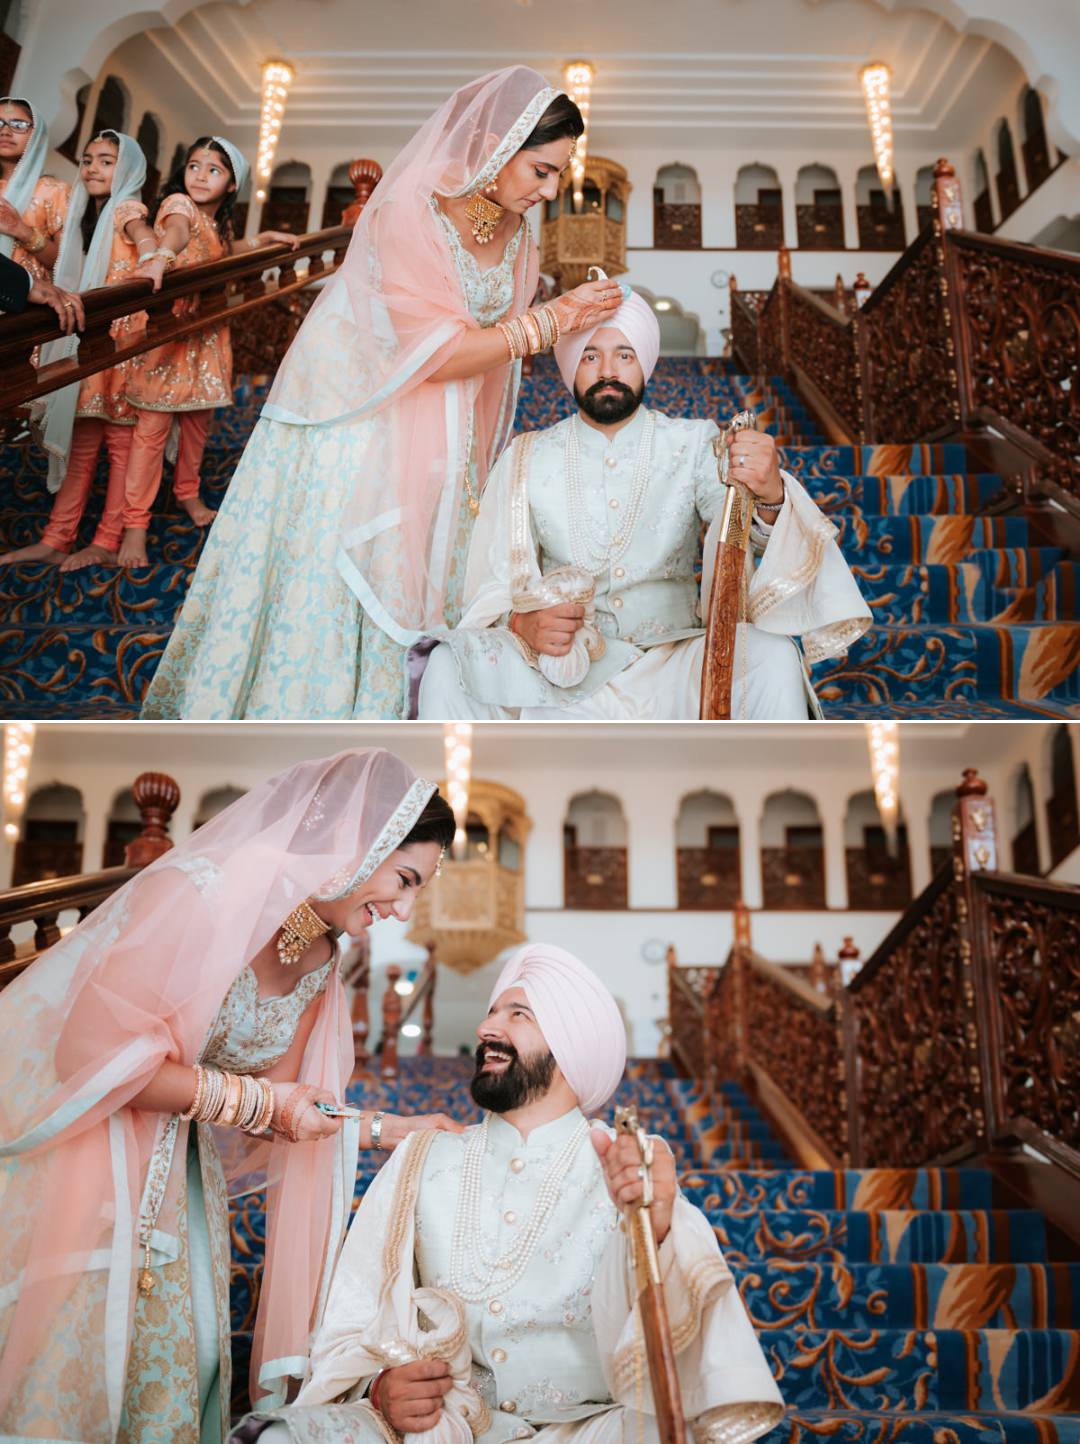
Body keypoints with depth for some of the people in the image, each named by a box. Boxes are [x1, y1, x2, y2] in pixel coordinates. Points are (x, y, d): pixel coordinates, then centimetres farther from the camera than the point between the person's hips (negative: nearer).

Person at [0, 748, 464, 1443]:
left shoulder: (320, 961, -2)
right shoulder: (204, 891, -28)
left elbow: (277, 1114, 6)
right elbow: (92, 1055, -29)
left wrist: (389, 1129, -4)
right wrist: (258, 1099, -23)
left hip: (173, 1159, 8)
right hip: (63, 1125, -7)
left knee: (175, 1353, 10)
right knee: (65, 1353, -2)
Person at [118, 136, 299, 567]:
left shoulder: (220, 223, 10)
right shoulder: (178, 203, -12)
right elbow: (178, 230, -36)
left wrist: (267, 237, 21)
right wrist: (161, 256, -57)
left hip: (206, 333, 7)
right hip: (165, 328, -7)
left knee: (199, 417, 14)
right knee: (154, 423, -9)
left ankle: (187, 492, 37)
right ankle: (135, 524, -6)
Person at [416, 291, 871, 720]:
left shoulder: (695, 445, 5)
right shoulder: (524, 460, 6)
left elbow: (752, 537, -10)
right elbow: (494, 585, 4)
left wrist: (769, 495, -35)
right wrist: (522, 623, -20)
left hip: (671, 662, 0)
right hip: (556, 672, 0)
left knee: (773, 656, -28)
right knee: (446, 663, -27)